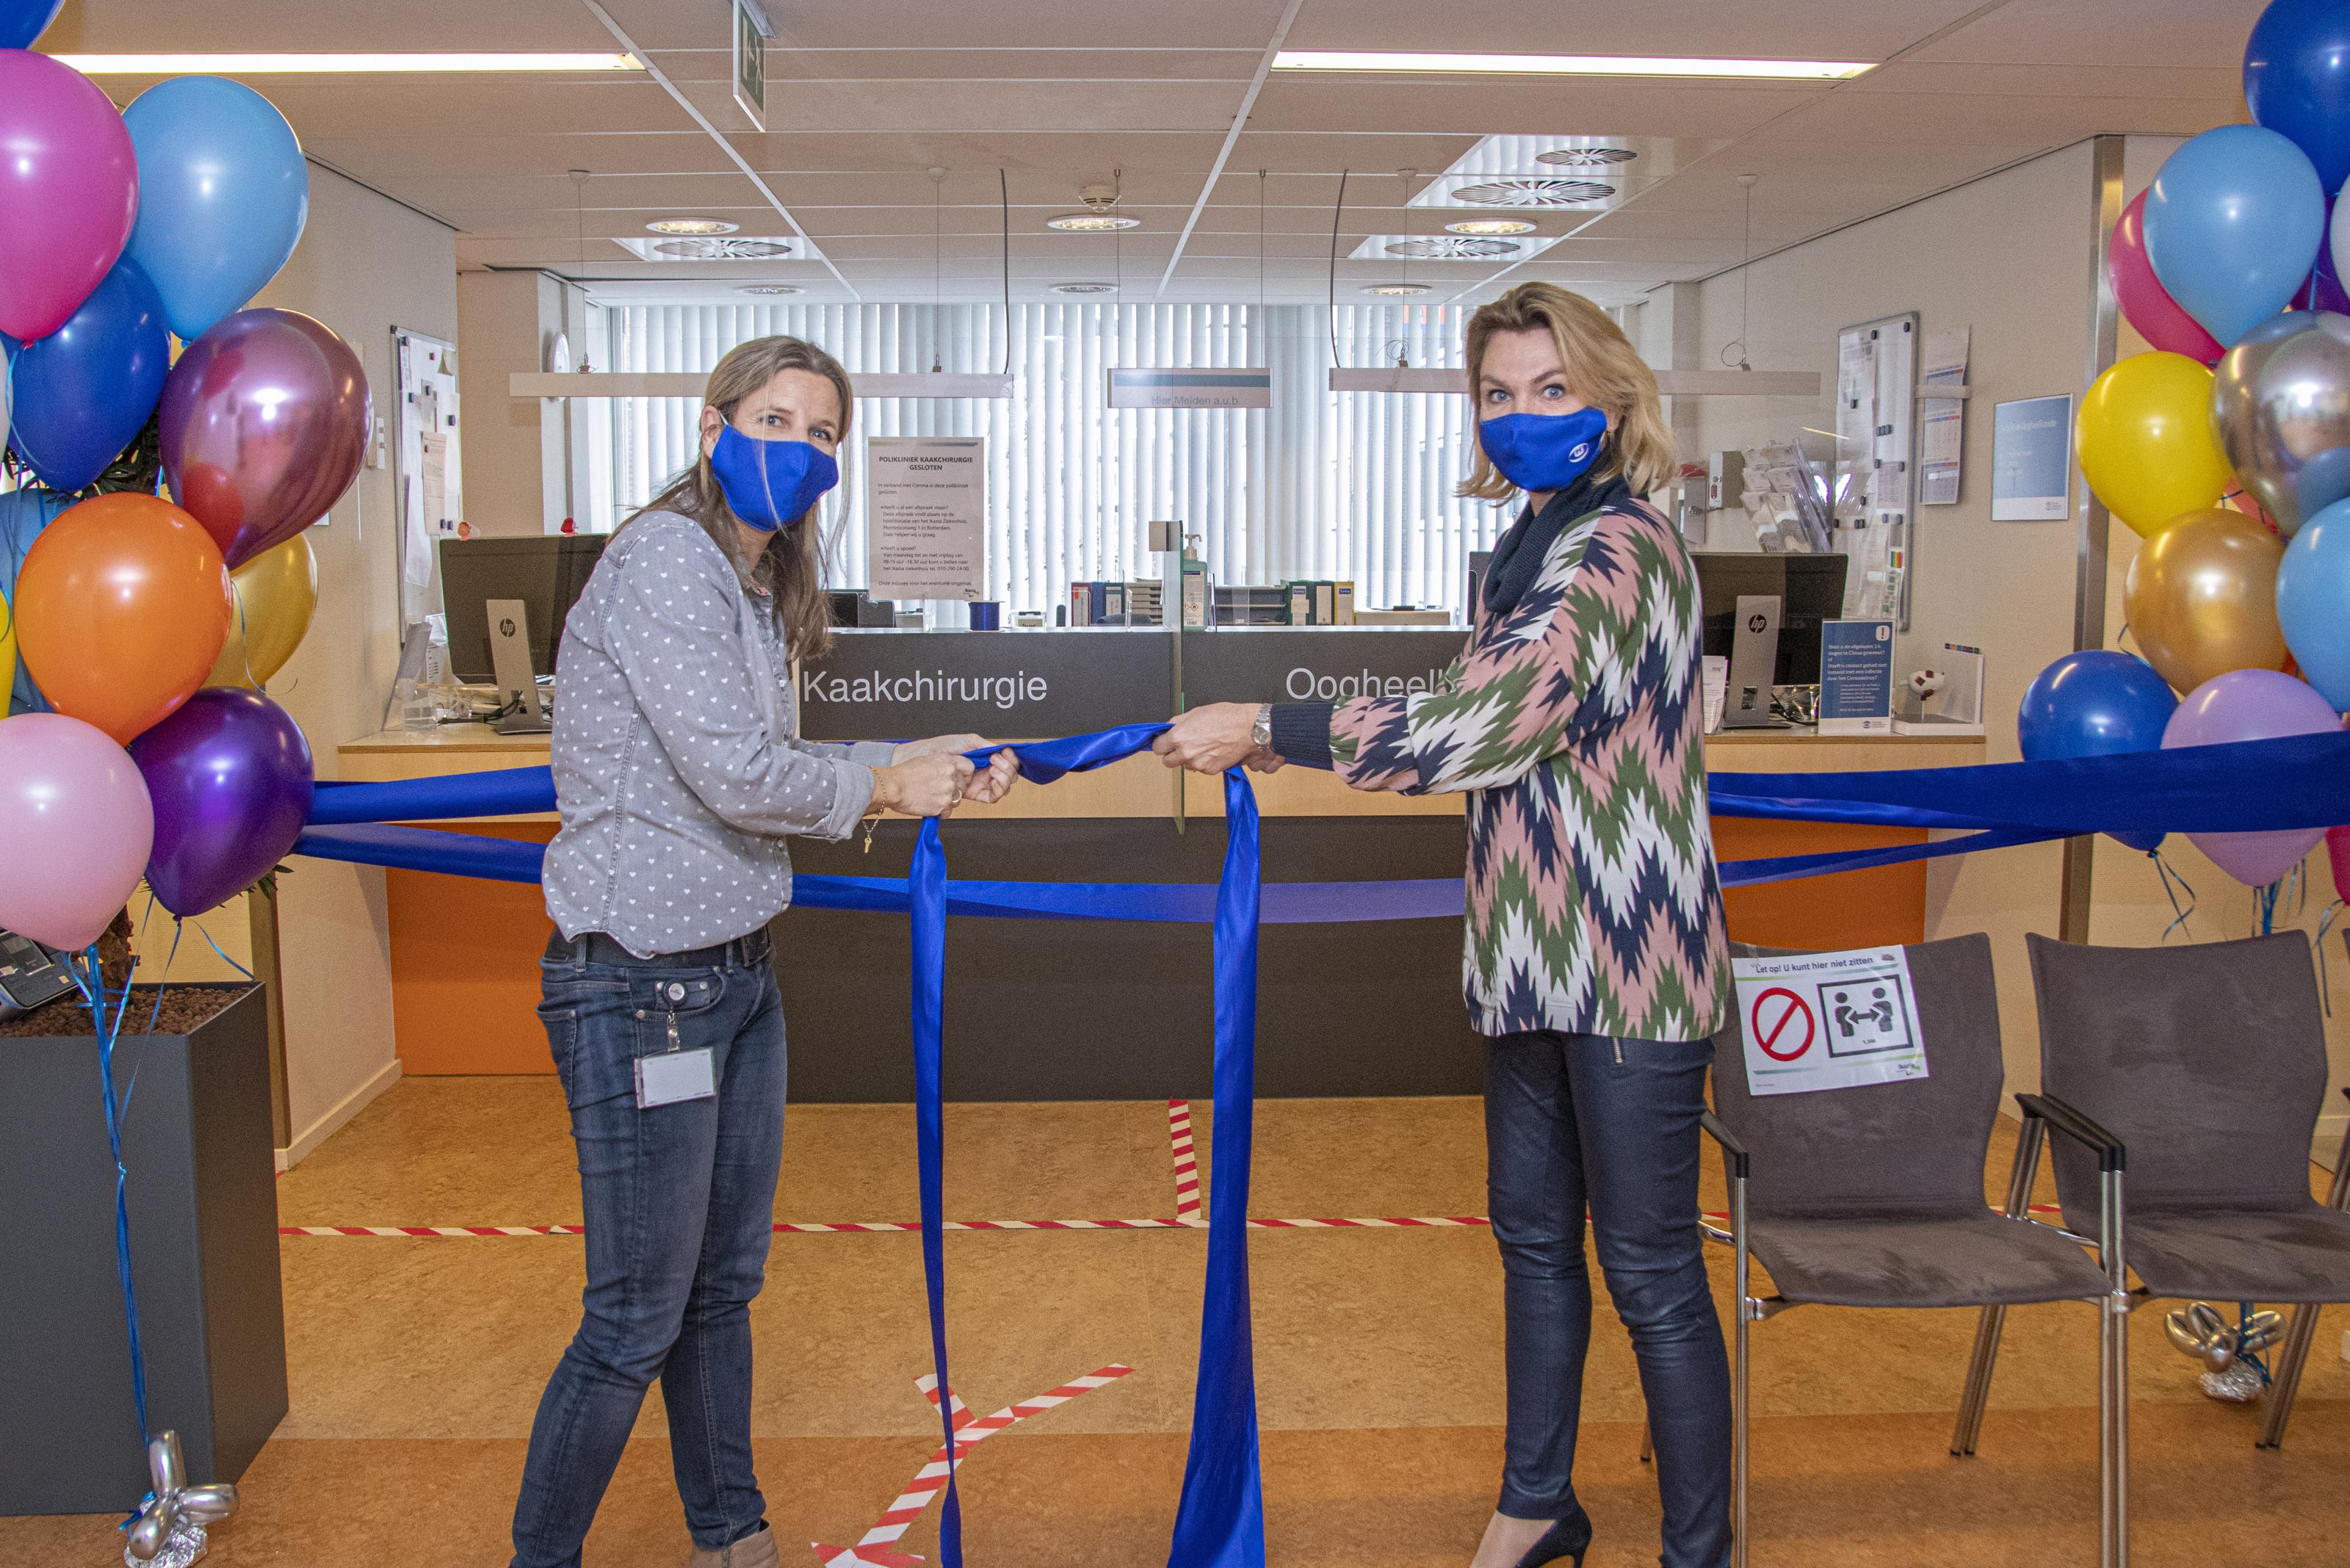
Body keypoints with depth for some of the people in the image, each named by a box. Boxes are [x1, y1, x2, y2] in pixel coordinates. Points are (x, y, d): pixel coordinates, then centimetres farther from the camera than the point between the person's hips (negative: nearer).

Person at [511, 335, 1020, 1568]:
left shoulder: (757, 587, 14)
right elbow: (736, 775, -21)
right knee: (637, 1318, 1)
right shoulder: (662, 558, -15)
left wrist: (924, 765, 9)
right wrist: (881, 787, -6)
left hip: (735, 970, 9)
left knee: (724, 1286, 20)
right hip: (640, 984, -9)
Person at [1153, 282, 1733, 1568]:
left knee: (1651, 1271, 2)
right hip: (1533, 957, 9)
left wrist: (1269, 727, -20)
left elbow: (1482, 724, -24)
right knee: (1533, 1236, 19)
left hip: (1627, 963, -9)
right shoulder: (1528, 550, 13)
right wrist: (1286, 749, 14)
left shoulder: (1622, 548, -16)